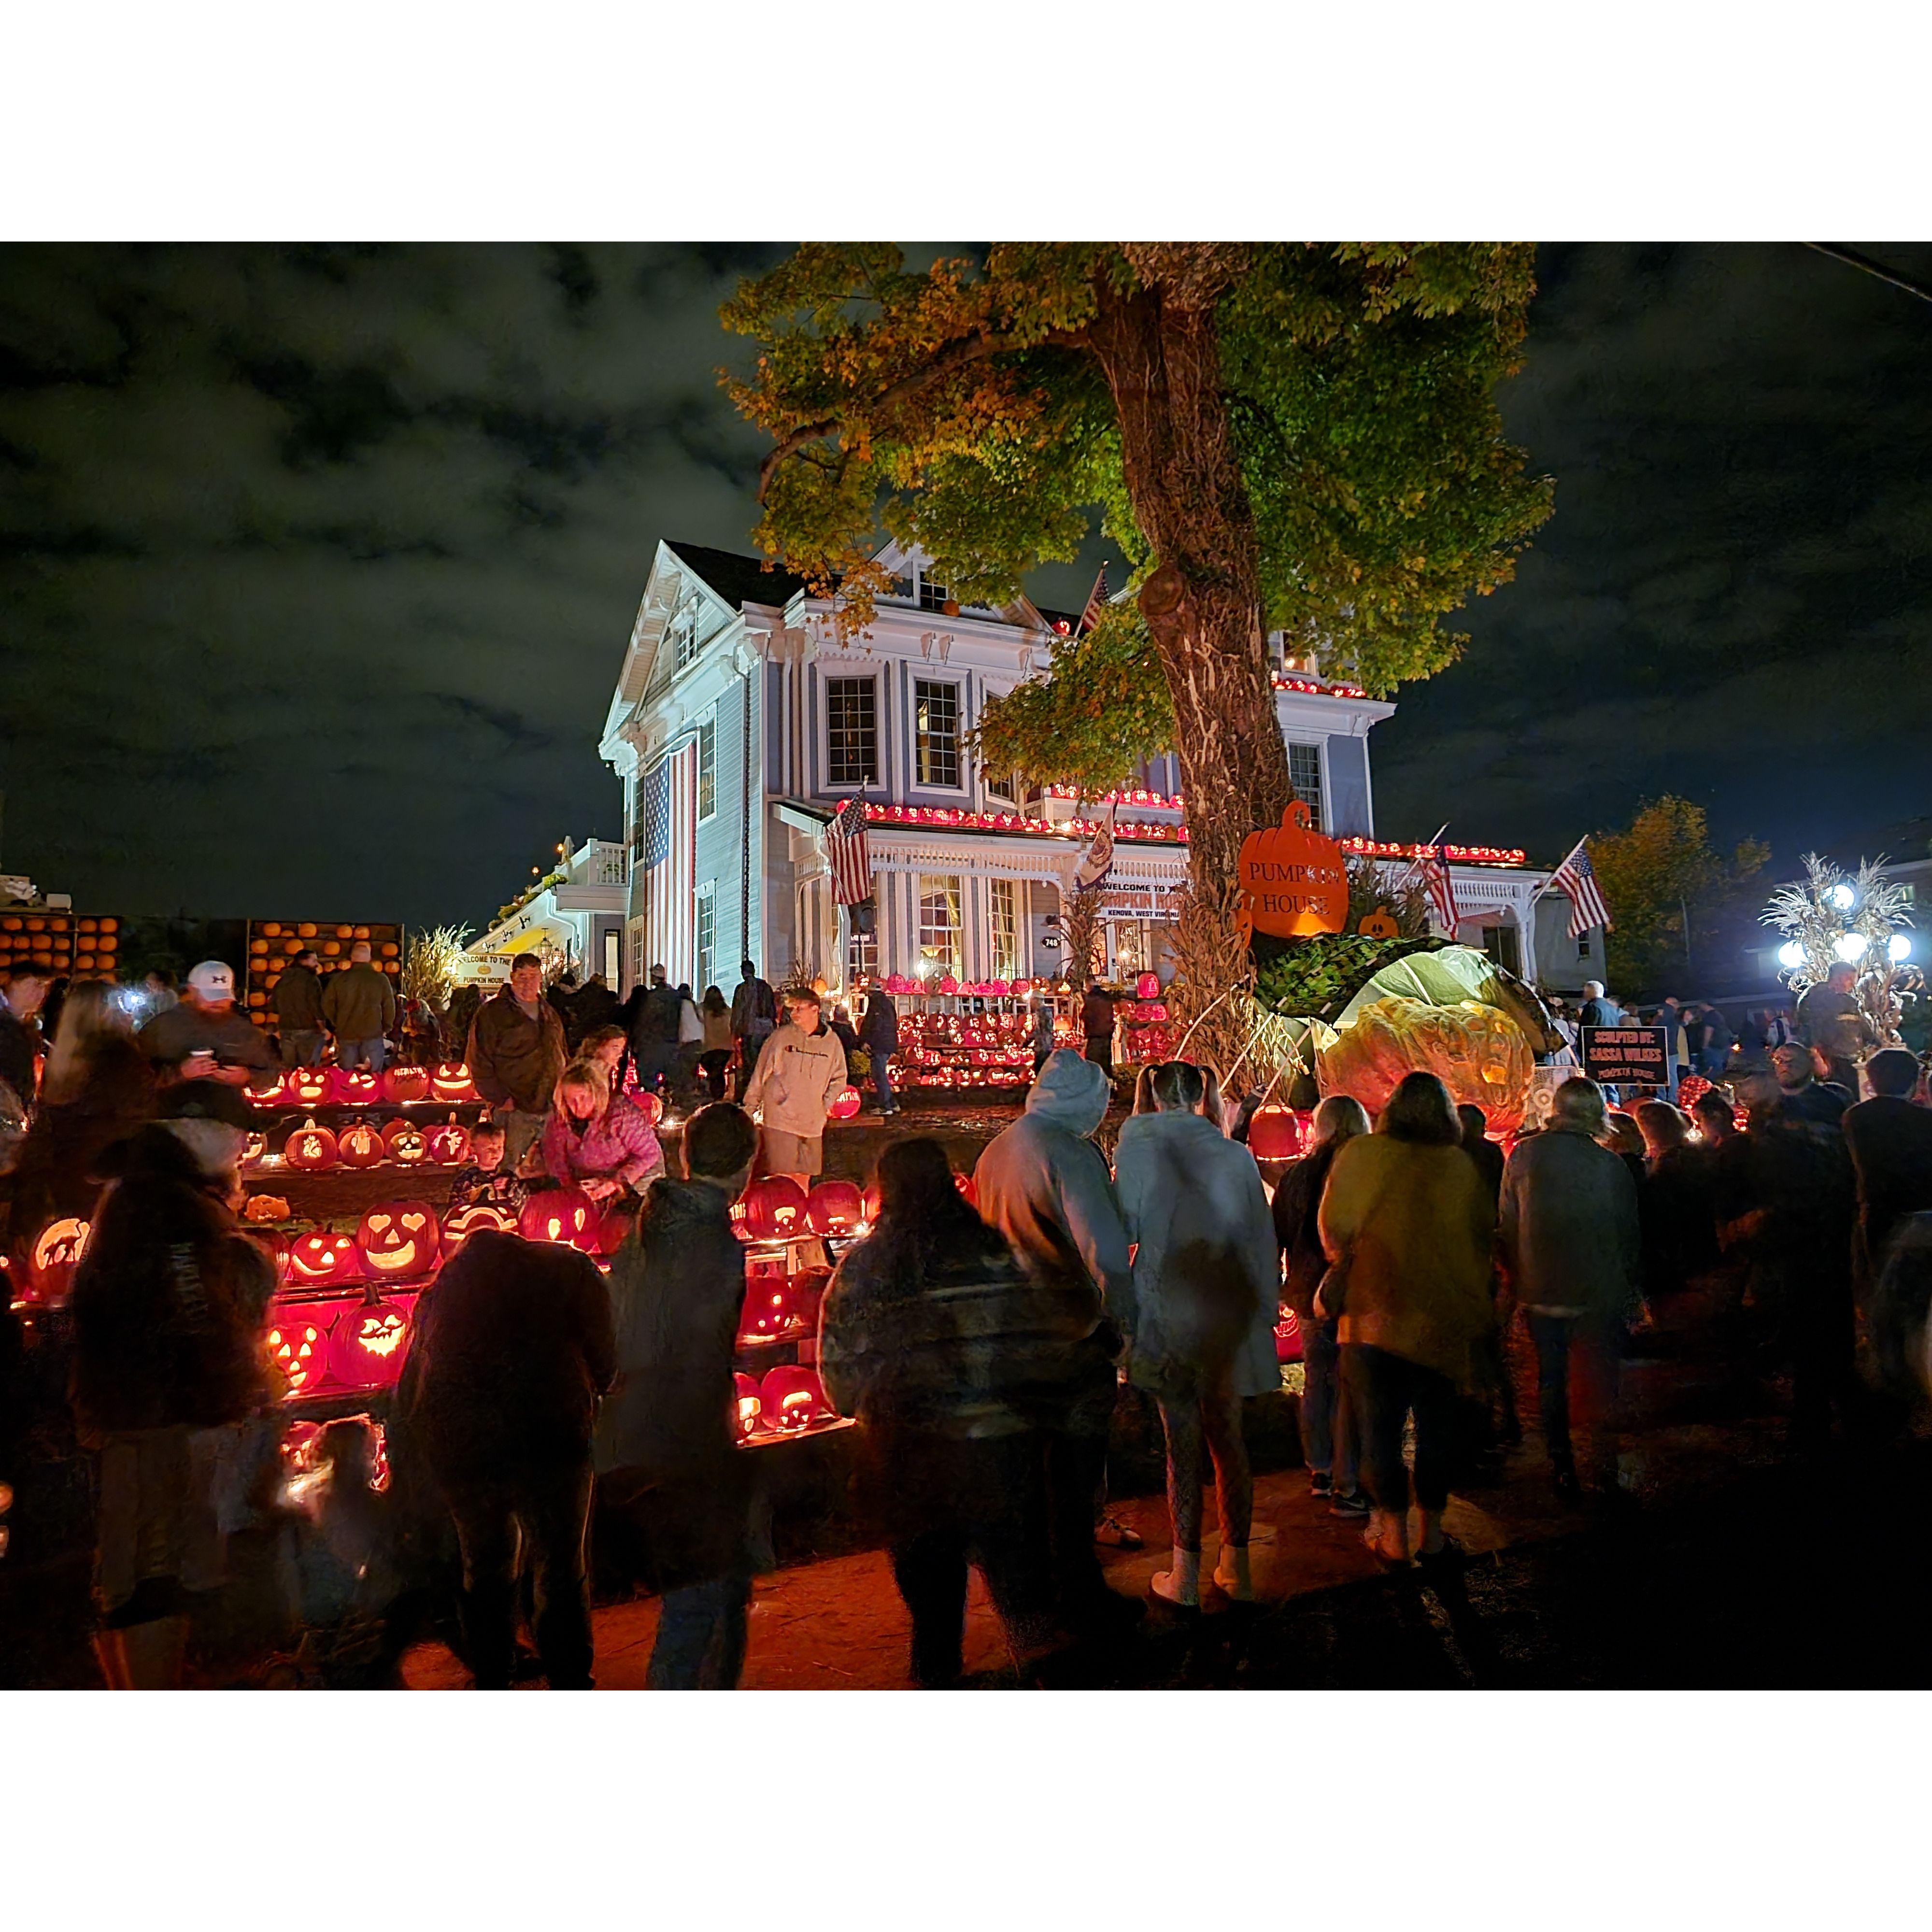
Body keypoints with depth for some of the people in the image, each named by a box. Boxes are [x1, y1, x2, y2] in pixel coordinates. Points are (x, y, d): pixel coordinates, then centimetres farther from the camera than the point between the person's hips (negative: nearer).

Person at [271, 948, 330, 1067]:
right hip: (307, 1030, -6)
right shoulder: (311, 979, -8)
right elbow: (316, 1006, -14)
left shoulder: (282, 980, 12)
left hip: (285, 1029, 6)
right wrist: (323, 1028, -5)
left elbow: (273, 1008, 15)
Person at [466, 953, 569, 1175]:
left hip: (550, 1109, 6)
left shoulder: (549, 1013, 18)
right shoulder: (492, 1011, -1)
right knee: (508, 1170, -5)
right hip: (515, 1109, -5)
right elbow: (479, 1061, -6)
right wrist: (500, 1098, -12)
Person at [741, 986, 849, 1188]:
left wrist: (827, 1103, 5)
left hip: (813, 1122, 3)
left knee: (804, 1179, 8)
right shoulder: (781, 1037, -1)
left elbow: (839, 1078, 18)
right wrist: (750, 1109, 4)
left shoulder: (832, 1041, 6)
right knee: (782, 1179, -5)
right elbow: (760, 1074, 4)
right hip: (780, 1119, -3)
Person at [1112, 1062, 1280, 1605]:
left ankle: (1186, 1575, 14)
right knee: (1228, 1437, 14)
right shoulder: (1235, 1155, -1)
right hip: (1229, 1315, 2)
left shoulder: (1137, 1148, -8)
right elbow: (1262, 1239, 4)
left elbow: (1124, 1228, -6)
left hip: (1167, 1312, -2)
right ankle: (1236, 1567, 22)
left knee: (1183, 1441, 6)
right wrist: (1265, 1308, 13)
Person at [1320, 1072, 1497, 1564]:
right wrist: (1471, 1305, 20)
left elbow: (1335, 1232, -3)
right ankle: (1431, 1533, 21)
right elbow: (1483, 1236, 6)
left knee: (1380, 1423, 8)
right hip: (1441, 1316, 2)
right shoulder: (1461, 1166, -3)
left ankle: (1394, 1535, 15)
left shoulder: (1362, 1155, -8)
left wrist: (1333, 1290, 14)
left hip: (1375, 1314, -2)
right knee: (1436, 1423, 13)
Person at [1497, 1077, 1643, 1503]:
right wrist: (1632, 1289, 13)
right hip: (1598, 1293, -1)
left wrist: (1516, 1278, 12)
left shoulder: (1523, 1156, -7)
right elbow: (1629, 1234, 0)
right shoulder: (1611, 1165, -10)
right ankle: (1603, 1469, 19)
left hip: (1540, 1291, 1)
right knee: (1599, 1380, 14)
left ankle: (1564, 1471, 17)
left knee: (1552, 1381, 12)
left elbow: (1507, 1225, 0)